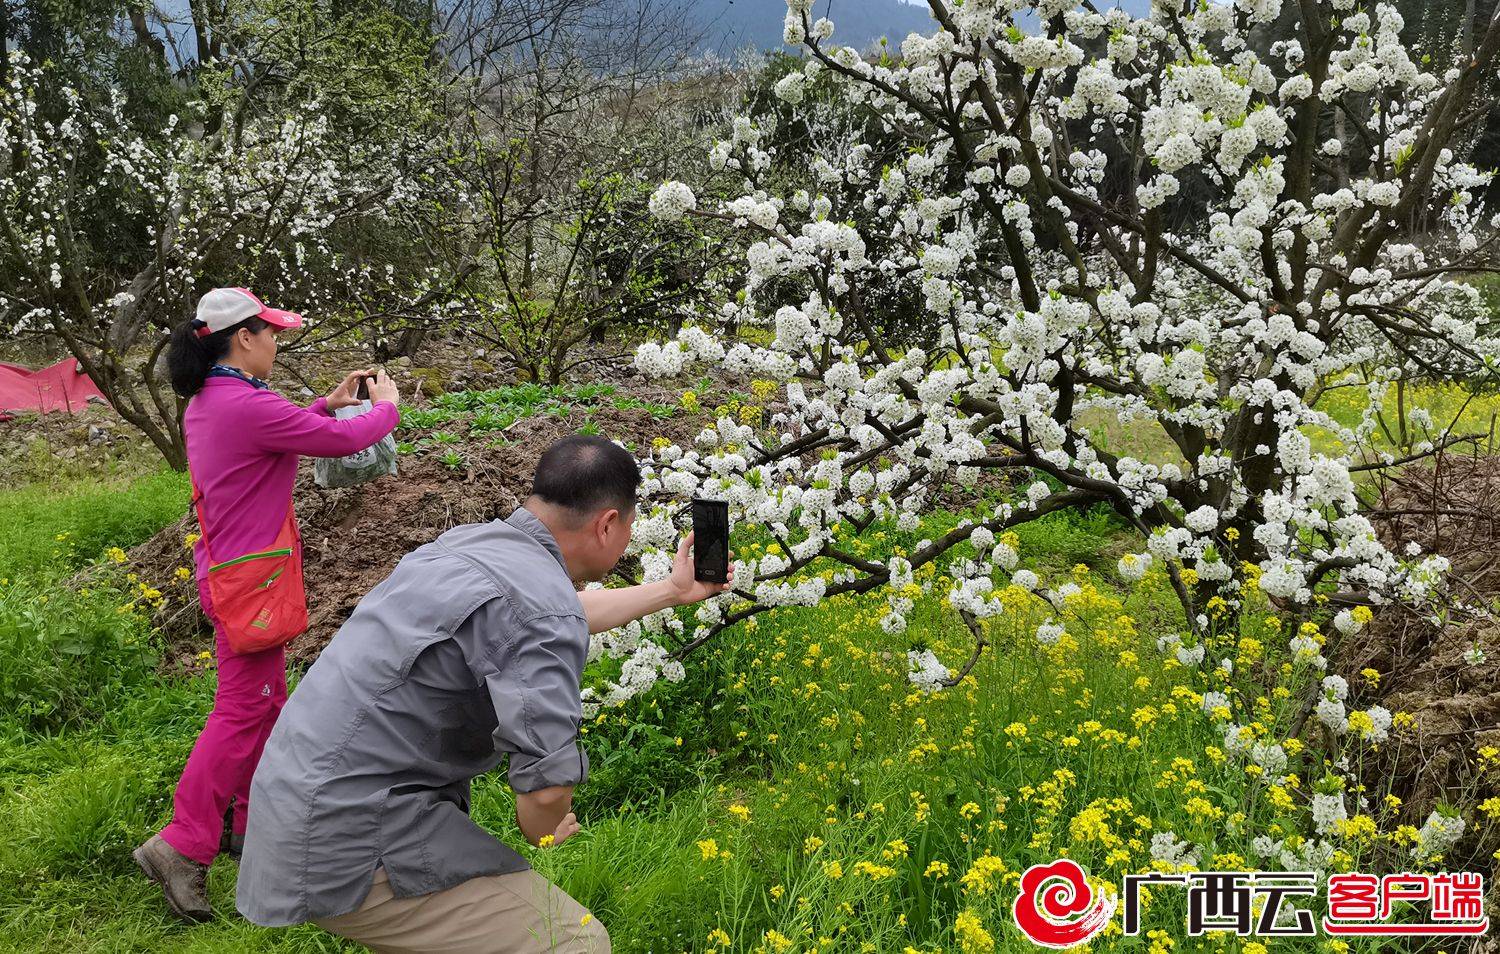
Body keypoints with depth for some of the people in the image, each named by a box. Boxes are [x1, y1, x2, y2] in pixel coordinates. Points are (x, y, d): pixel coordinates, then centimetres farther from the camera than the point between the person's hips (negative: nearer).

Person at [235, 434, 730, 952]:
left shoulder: (474, 541, 7)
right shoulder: (540, 608, -22)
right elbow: (547, 785, -29)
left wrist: (672, 590, 39)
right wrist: (540, 828, -5)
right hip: (347, 849, -10)